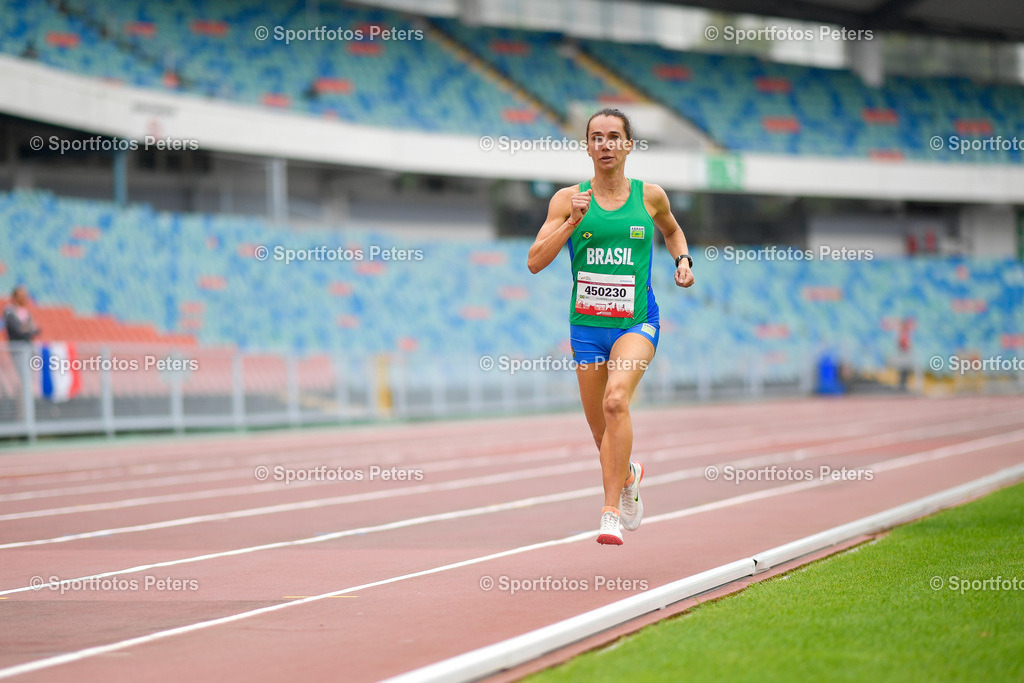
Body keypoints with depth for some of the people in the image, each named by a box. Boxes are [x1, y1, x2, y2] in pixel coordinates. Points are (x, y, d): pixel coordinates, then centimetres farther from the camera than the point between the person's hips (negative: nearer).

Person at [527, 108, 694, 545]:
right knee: (600, 429, 11)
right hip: (586, 324, 2)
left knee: (616, 400, -28)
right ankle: (629, 476, 47)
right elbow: (535, 262, -7)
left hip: (637, 322, -2)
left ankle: (611, 512, -27)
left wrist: (682, 260, 5)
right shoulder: (568, 199, 0)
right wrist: (573, 221, -17)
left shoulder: (650, 197, 2)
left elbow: (672, 231, 25)